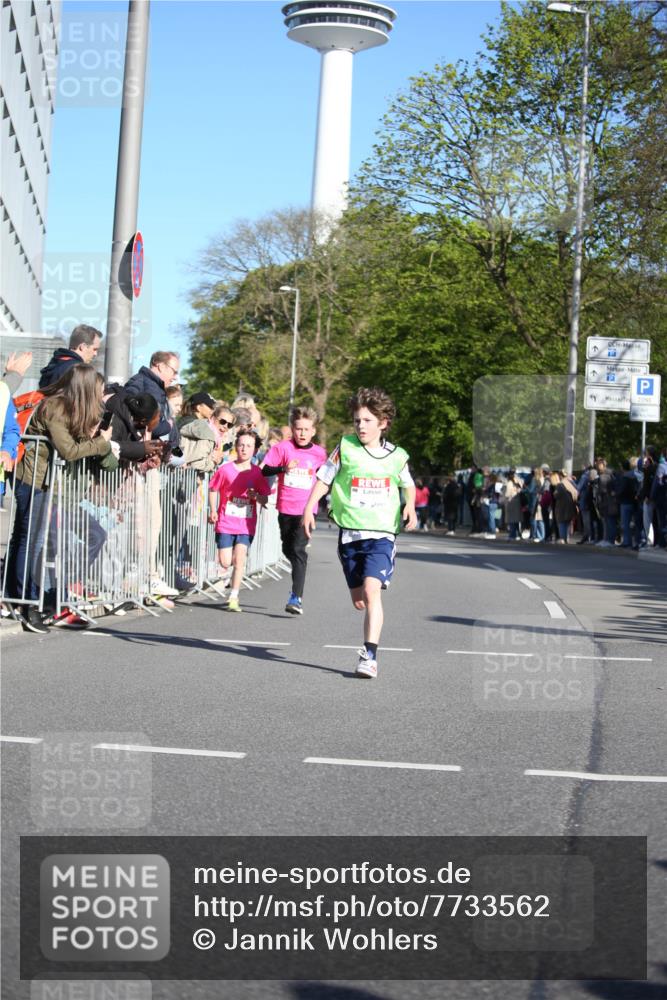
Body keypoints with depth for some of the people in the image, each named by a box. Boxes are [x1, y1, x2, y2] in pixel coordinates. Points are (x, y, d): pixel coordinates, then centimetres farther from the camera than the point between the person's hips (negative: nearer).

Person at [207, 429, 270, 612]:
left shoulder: (257, 473, 1)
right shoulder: (225, 469, -2)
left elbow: (265, 499, 5)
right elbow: (213, 490, 8)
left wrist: (256, 496, -17)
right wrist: (213, 511, -2)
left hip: (246, 524, 0)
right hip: (225, 522, 0)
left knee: (239, 559, -12)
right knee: (225, 563, -3)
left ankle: (233, 597, -3)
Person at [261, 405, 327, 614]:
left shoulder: (319, 453, 2)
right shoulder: (283, 447, -2)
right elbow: (265, 470, -6)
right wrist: (284, 467, -20)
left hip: (307, 509, -2)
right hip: (286, 507, 2)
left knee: (298, 549, -14)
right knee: (288, 549, 16)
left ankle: (296, 597, -17)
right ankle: (299, 572, 45)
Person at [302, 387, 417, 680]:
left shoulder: (396, 456, 3)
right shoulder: (345, 448, 0)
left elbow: (408, 484, 21)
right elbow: (323, 479, 6)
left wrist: (410, 506, 3)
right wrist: (309, 509, -5)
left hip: (382, 534, -2)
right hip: (350, 532, 2)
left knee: (372, 590, -21)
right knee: (359, 600, 8)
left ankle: (370, 655, -22)